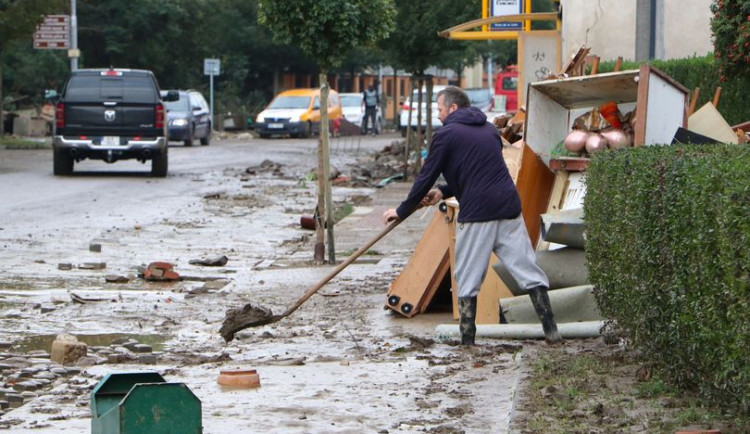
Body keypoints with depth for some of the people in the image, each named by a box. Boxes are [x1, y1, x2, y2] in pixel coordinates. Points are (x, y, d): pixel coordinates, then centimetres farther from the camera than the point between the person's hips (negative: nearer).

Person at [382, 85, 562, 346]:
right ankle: (551, 331, 1)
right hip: (508, 207, 6)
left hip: (476, 213, -6)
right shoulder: (489, 130, 21)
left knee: (468, 277, 4)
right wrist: (443, 192, 25)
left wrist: (402, 211, 14)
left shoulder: (447, 134, 0)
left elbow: (426, 177, 2)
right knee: (527, 269, 5)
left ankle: (467, 339, 4)